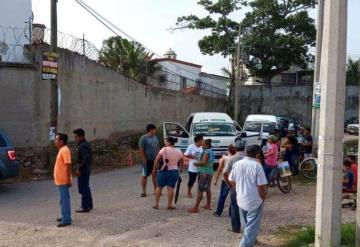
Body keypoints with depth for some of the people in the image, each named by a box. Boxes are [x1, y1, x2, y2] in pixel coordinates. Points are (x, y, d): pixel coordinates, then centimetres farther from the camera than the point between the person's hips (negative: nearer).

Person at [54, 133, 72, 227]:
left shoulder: (65, 150, -17)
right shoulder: (61, 150, 15)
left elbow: (68, 165, -22)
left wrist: (68, 179, -24)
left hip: (63, 180, -10)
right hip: (60, 180, 10)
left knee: (64, 200, -7)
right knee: (63, 199, 17)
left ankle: (66, 220, -4)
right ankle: (65, 216, 27)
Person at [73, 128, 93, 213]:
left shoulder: (82, 146, -18)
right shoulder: (87, 144, 12)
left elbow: (85, 158, -28)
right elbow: (90, 157, 17)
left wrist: (79, 169, -24)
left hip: (82, 170, -10)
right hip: (87, 169, 10)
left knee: (83, 188, -4)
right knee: (86, 187, 18)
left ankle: (85, 207, 1)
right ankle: (89, 205, 28)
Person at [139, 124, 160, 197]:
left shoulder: (154, 137, 11)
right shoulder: (144, 138, -11)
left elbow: (158, 148, 16)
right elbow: (141, 150, -14)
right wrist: (144, 160, -16)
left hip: (155, 160, 7)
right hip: (147, 161, -6)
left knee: (155, 175, 11)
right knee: (144, 176, 2)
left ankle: (155, 190, 18)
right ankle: (144, 191, 8)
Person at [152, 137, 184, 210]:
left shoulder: (164, 149, -9)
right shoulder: (179, 151, 2)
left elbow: (157, 160, -8)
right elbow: (181, 162, 12)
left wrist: (154, 168, 3)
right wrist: (180, 168, 29)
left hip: (163, 171, -2)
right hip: (174, 171, 2)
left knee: (159, 187, 10)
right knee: (171, 188, 4)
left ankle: (156, 204, 14)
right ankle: (169, 205, 5)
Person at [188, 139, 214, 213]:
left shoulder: (206, 152, -15)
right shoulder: (211, 152, 13)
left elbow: (203, 162, -24)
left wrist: (196, 163, -11)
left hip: (204, 173, -10)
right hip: (210, 172, 10)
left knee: (200, 190, -8)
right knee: (208, 189, 17)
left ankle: (195, 208, -8)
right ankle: (208, 205, 25)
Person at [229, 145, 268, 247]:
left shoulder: (237, 164, -2)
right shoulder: (257, 166, -18)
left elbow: (232, 181, 8)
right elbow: (262, 186, -18)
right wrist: (263, 198, -1)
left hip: (241, 199, 6)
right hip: (255, 201, -6)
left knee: (246, 224, 24)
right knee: (252, 225, 3)